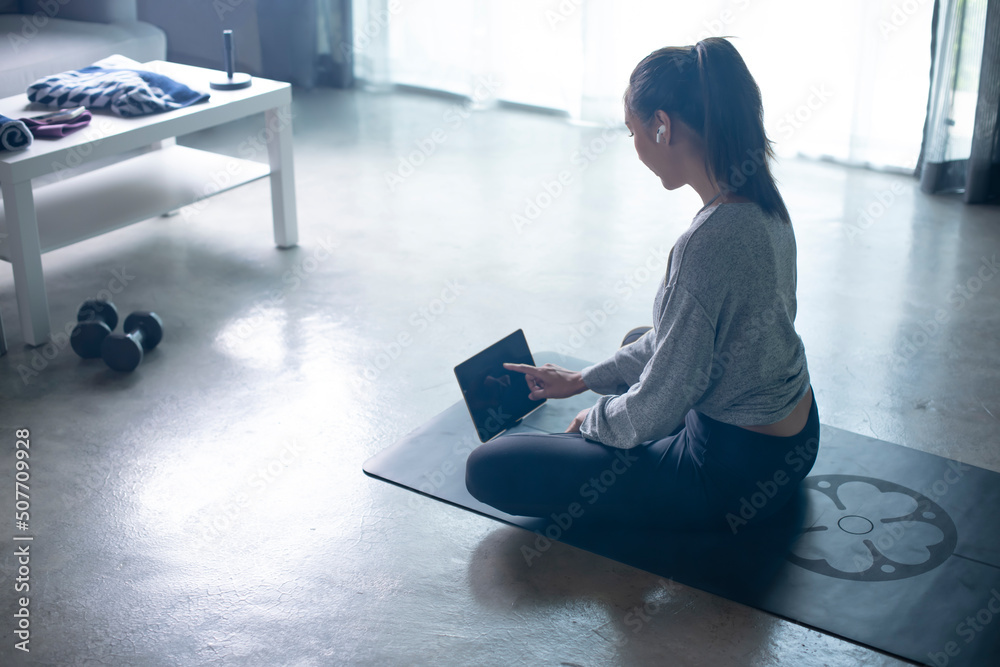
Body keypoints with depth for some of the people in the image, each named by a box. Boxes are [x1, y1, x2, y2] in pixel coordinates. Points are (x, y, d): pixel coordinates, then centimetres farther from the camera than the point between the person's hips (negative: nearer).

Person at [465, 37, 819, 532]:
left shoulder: (710, 241, -31)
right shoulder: (761, 203, -1)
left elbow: (654, 411, -22)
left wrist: (592, 421, -1)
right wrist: (583, 380, 17)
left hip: (735, 473, -9)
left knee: (489, 469, -11)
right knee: (637, 343, 37)